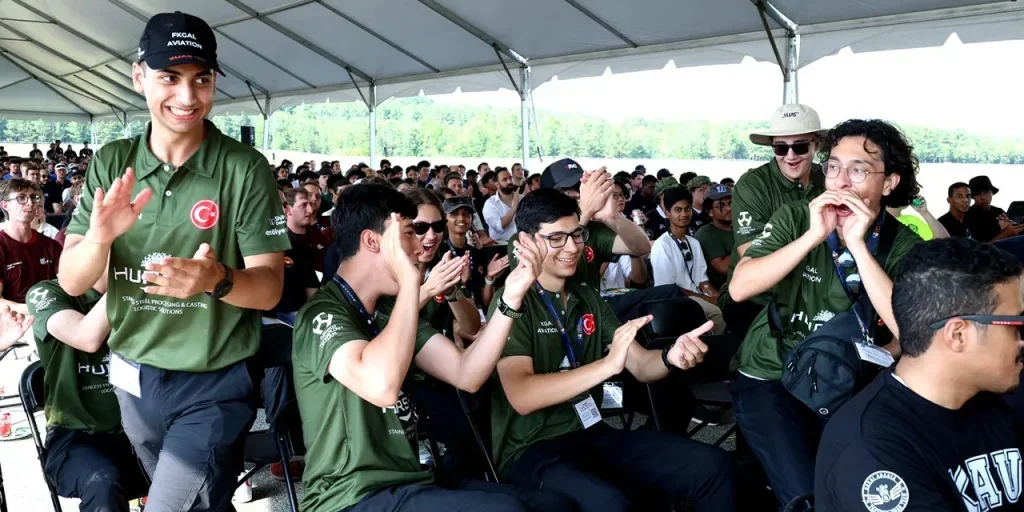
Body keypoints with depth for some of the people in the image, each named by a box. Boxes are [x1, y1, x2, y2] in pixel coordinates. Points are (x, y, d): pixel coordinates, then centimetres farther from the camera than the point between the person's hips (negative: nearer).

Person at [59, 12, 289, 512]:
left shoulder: (245, 168, -14)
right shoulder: (110, 163, -3)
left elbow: (269, 287, -15)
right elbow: (72, 282, -6)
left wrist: (217, 280, -36)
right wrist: (100, 236, -27)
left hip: (213, 386, -4)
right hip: (132, 378, 5)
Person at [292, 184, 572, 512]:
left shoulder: (391, 309, 13)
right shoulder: (322, 313, -13)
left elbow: (466, 375, 4)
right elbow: (382, 386, -34)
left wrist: (511, 297, -5)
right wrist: (410, 281, -26)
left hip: (414, 481, 8)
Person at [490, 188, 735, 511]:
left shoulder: (589, 299, 12)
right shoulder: (512, 303, -9)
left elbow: (640, 365, 7)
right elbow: (521, 396, -23)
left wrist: (671, 357, -16)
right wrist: (608, 364, -31)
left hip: (593, 435, 7)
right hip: (532, 450, -6)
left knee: (713, 466, -8)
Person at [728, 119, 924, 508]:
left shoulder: (903, 246, -7)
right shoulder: (795, 218, -6)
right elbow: (739, 288, -19)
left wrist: (858, 245, -26)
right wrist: (813, 236, -26)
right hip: (770, 378, -1)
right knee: (805, 499, -15)